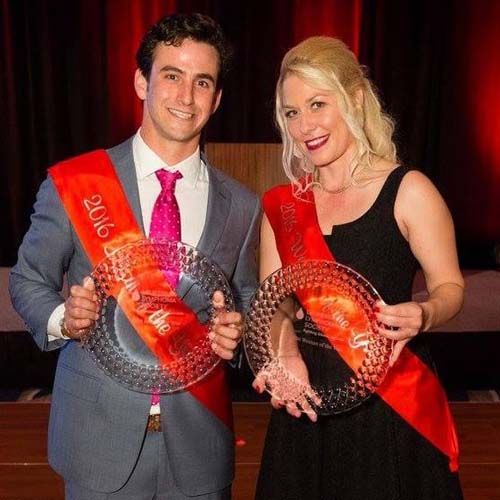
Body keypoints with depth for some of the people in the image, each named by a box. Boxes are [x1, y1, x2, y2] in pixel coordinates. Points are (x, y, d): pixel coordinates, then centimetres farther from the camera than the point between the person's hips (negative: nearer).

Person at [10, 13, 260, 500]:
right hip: (99, 436, -1)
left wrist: (235, 332, -13)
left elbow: (246, 302, 8)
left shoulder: (241, 206, -1)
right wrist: (62, 319, -18)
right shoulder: (73, 183, -8)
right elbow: (27, 280, 2)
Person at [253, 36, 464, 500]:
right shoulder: (281, 205, 4)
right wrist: (286, 351, -19)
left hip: (392, 405, -3)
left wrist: (424, 315, -25)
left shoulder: (408, 191, -8)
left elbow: (449, 287, -3)